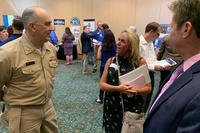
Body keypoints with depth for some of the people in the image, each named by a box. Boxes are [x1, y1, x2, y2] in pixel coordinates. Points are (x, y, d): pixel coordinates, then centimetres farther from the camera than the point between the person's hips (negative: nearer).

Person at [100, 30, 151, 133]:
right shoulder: (110, 61, -1)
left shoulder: (140, 62, -7)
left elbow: (148, 87, -3)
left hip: (133, 110, -2)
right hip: (112, 109, 2)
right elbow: (102, 84, -3)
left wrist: (136, 91, -24)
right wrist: (118, 88, -20)